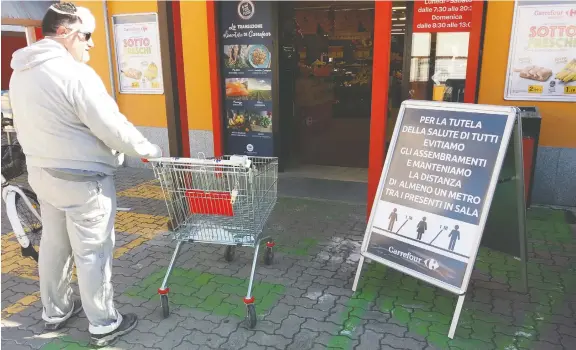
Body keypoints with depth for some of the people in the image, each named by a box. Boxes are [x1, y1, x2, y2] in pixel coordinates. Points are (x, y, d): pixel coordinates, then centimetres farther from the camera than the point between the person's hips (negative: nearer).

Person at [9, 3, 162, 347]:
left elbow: (29, 128, 11)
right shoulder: (75, 73, -21)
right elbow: (113, 128, -21)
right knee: (93, 252, 3)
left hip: (43, 174, 9)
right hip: (83, 179, -8)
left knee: (53, 245, 20)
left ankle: (55, 311, 36)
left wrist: (47, 157, 18)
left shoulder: (20, 73, 6)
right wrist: (151, 150, -8)